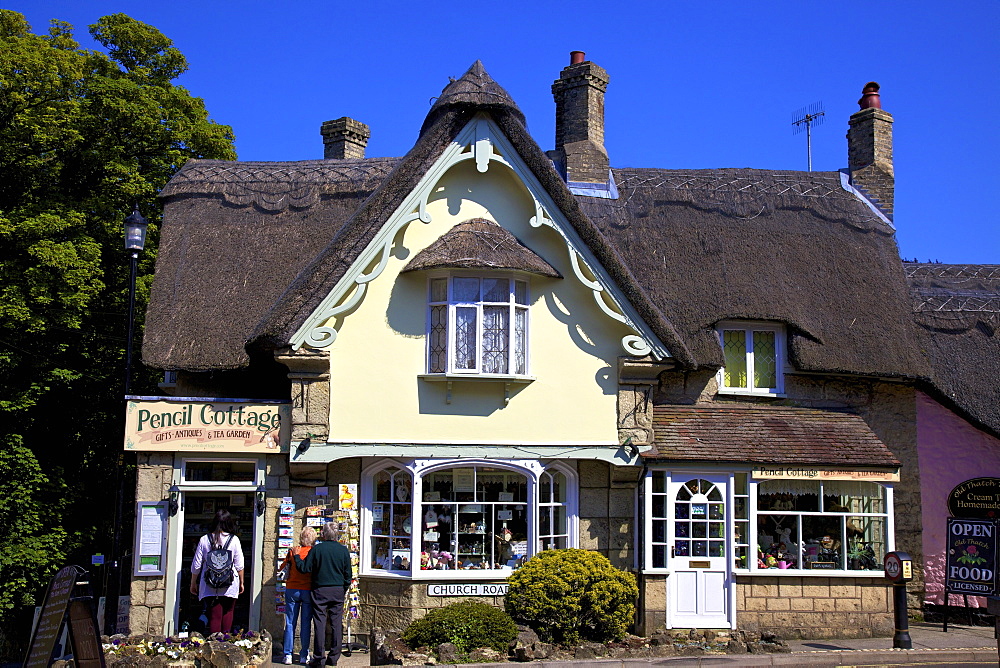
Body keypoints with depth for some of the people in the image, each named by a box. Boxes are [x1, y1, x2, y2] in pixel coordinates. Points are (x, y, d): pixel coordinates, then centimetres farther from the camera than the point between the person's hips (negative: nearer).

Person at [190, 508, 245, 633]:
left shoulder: (205, 540, -1)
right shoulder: (234, 539, -4)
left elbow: (196, 566, 4)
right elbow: (239, 565, 0)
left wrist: (193, 583, 17)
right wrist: (241, 582, 13)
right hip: (230, 586, -1)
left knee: (214, 616, 3)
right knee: (227, 613, 14)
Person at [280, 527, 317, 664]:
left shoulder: (293, 551, -3)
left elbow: (284, 568, 10)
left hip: (292, 589, 0)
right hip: (308, 590, 0)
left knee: (290, 623, 6)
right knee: (306, 624, 6)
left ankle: (288, 654, 5)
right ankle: (304, 655, 8)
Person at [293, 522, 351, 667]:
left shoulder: (317, 549, -7)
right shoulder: (343, 550, 2)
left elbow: (304, 568, -6)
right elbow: (348, 574, 6)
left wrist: (296, 556, 10)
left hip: (320, 591, -2)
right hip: (338, 590, 2)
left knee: (320, 623, 1)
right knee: (337, 623, 7)